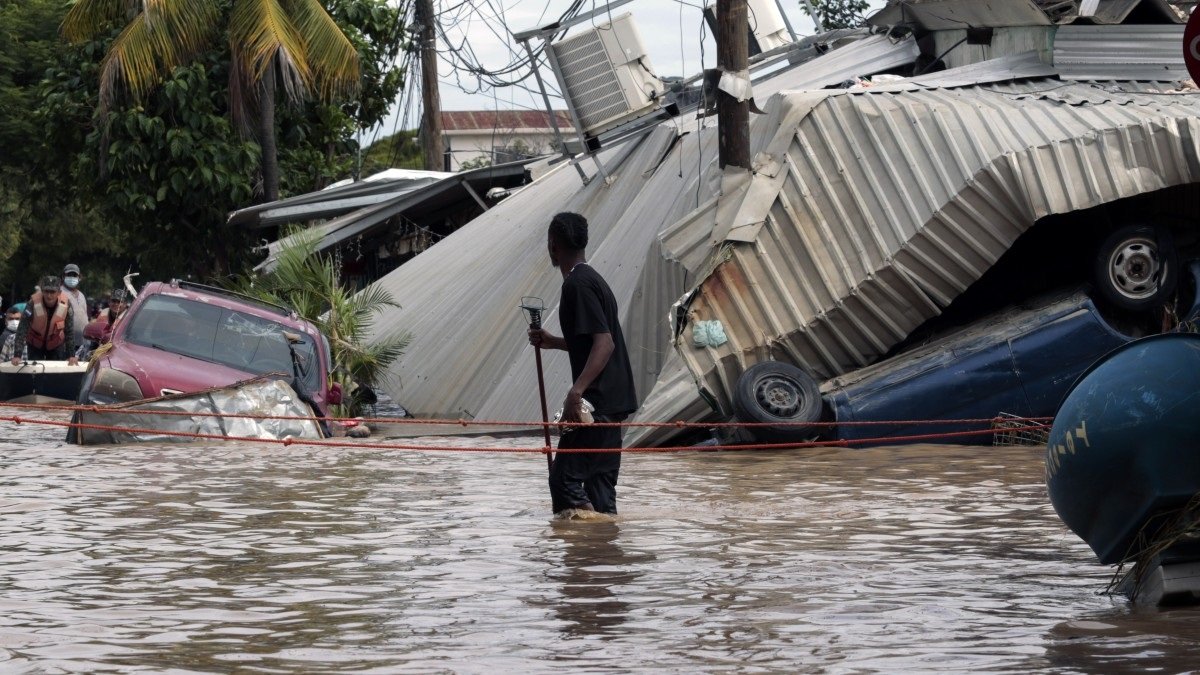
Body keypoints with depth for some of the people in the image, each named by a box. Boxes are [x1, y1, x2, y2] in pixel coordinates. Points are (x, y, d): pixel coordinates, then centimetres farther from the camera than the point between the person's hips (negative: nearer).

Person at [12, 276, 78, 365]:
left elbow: (69, 331, -15)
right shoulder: (33, 303, -29)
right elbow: (22, 330, -30)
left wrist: (71, 355, -19)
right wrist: (17, 355, -37)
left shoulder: (65, 305, -23)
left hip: (56, 345, 1)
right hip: (35, 344, -1)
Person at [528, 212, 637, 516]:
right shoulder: (591, 279, 17)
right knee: (600, 481, 11)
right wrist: (552, 341, 20)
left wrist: (576, 391, -29)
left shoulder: (578, 284, -14)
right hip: (612, 401, 10)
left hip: (597, 400, -10)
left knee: (564, 477, -9)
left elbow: (604, 343, -22)